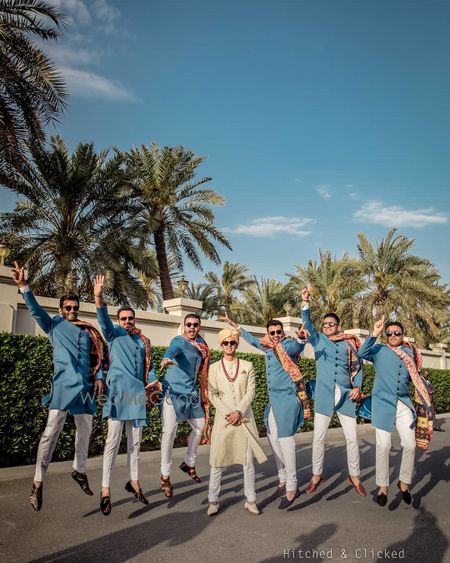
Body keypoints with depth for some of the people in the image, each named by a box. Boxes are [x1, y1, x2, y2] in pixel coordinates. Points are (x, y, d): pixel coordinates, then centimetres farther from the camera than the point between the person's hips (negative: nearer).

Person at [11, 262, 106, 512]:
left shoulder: (89, 331, 16)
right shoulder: (54, 325, 9)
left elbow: (98, 357, 17)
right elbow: (35, 309, -4)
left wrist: (99, 377, 2)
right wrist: (23, 286, -19)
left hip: (85, 387, 4)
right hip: (63, 385, -4)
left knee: (85, 431, 12)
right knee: (52, 431, -12)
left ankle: (79, 470, 31)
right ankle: (38, 482, -5)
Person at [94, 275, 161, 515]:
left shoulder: (144, 341, 17)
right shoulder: (114, 334, 5)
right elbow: (104, 319, -14)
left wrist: (153, 381, -2)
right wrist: (98, 297, -32)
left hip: (138, 394, 4)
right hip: (118, 392, -4)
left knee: (135, 441, 12)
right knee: (113, 441, -8)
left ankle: (133, 482, 25)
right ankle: (105, 489, -4)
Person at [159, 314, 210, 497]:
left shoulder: (201, 346, 12)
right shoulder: (179, 341, -9)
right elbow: (173, 349, -34)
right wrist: (167, 358, -55)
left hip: (191, 393, 7)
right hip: (173, 391, -7)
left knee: (200, 426, 13)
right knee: (169, 432, -8)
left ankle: (189, 463, 33)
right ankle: (165, 476, 4)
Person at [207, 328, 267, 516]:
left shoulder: (247, 366, 6)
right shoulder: (214, 367, 5)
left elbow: (250, 392, -1)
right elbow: (212, 395, 0)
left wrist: (238, 411, -13)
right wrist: (228, 413, -11)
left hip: (244, 418, 0)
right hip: (223, 418, 0)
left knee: (248, 460, 3)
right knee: (217, 461, 2)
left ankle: (250, 500, 14)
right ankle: (213, 501, 13)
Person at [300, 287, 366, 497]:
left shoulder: (349, 343, 7)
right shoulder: (318, 340, 5)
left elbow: (358, 366, 13)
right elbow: (307, 323, -10)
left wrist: (357, 387, -2)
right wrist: (305, 302, -24)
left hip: (346, 395, 1)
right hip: (324, 395, -1)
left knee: (352, 438, 5)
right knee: (318, 438, 4)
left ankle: (354, 477, 22)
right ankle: (317, 475, 19)